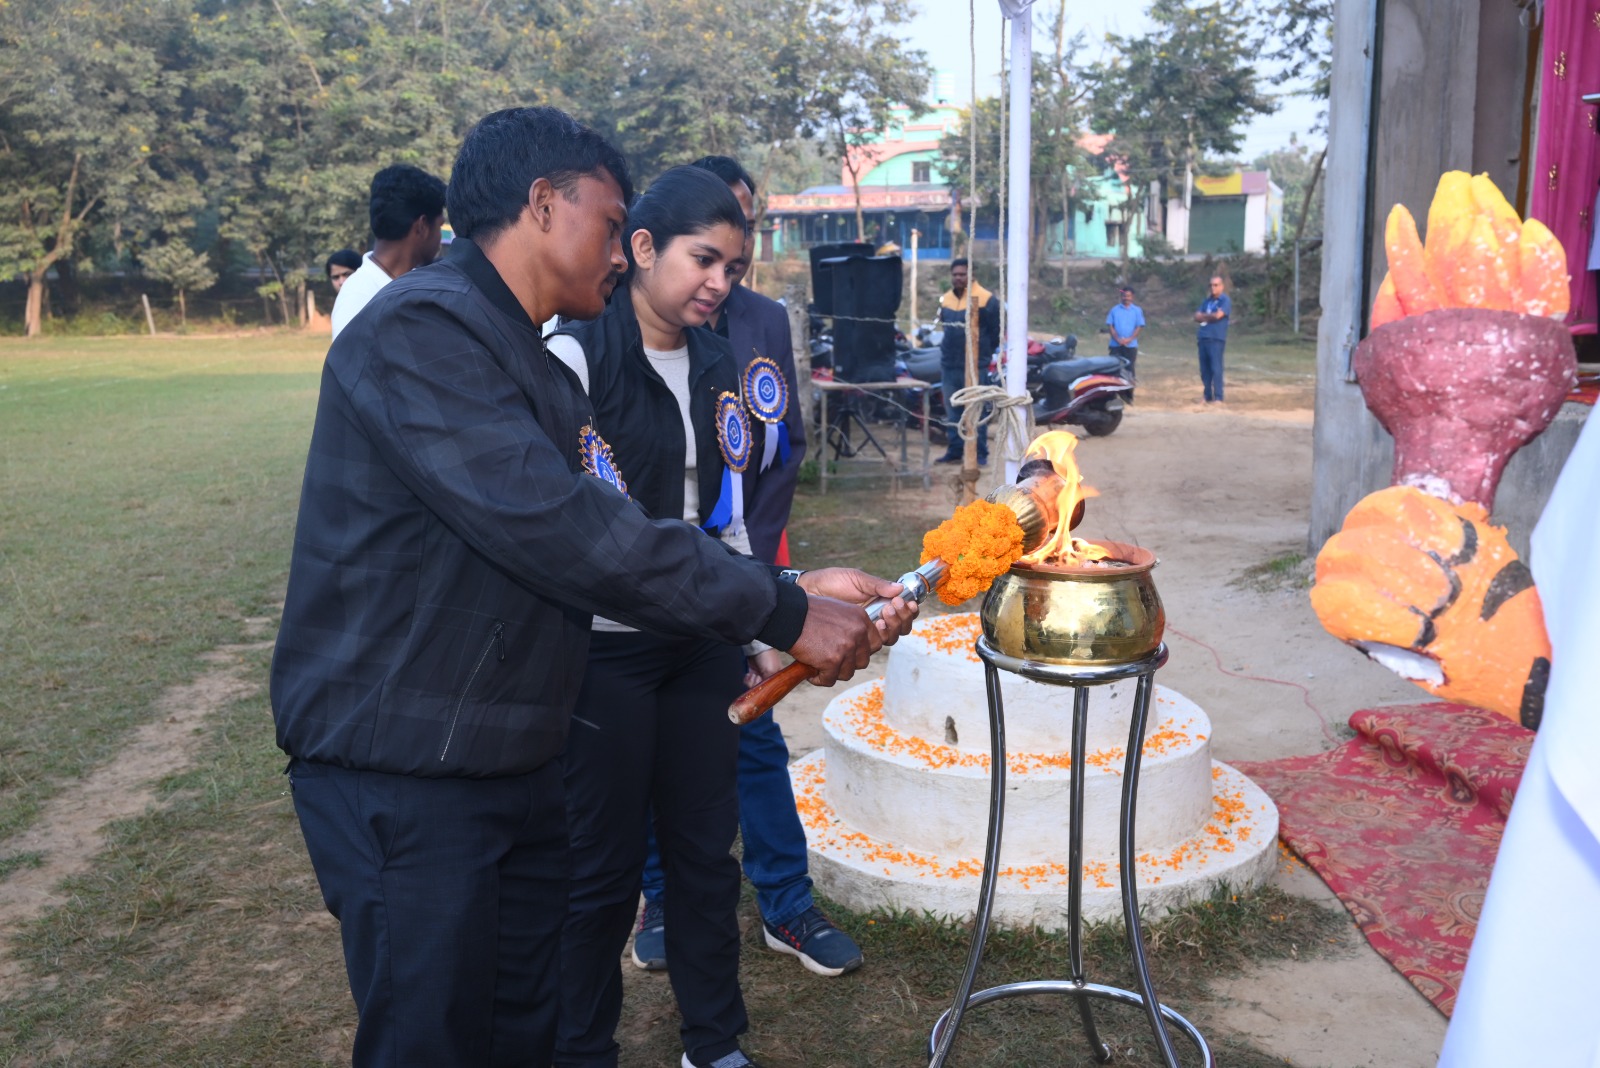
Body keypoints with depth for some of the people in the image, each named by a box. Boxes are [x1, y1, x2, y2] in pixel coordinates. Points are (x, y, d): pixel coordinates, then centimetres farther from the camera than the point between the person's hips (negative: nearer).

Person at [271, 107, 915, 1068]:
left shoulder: (539, 372, 13)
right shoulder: (421, 332, -19)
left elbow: (609, 534, 8)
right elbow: (560, 533, -28)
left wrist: (797, 590, -2)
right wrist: (780, 612, -22)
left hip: (516, 765, 9)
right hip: (403, 774, -9)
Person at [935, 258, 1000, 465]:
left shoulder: (986, 299, -7)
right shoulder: (945, 299, 12)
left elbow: (996, 332, -3)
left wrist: (983, 352, 1)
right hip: (949, 365, 6)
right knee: (952, 412, 11)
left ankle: (980, 453, 1)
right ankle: (954, 451, 19)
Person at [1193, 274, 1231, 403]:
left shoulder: (1225, 300, -2)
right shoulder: (1207, 300, 18)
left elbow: (1218, 315, -16)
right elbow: (1197, 317, 11)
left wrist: (1204, 315, 2)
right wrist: (1210, 316, -7)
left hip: (1216, 339, -7)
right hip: (1203, 338, 7)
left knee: (1216, 368, -10)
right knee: (1204, 370, 7)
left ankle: (1218, 398, -10)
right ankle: (1208, 397, 14)